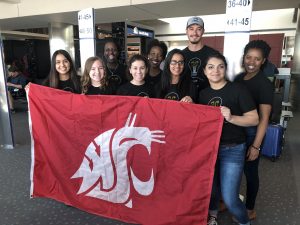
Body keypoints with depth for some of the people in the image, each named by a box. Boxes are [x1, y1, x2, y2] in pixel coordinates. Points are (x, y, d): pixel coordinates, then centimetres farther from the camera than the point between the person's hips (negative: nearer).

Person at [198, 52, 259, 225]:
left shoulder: (238, 90, -10)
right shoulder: (203, 94, 6)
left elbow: (254, 119, -10)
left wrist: (231, 118, -26)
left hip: (232, 150, -4)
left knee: (229, 197, -2)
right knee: (211, 186, 18)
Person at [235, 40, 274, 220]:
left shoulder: (264, 84, -12)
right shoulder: (238, 78, 5)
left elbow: (264, 118, -16)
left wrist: (256, 145, -18)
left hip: (251, 133, -5)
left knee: (250, 171, 10)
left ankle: (249, 210, 32)